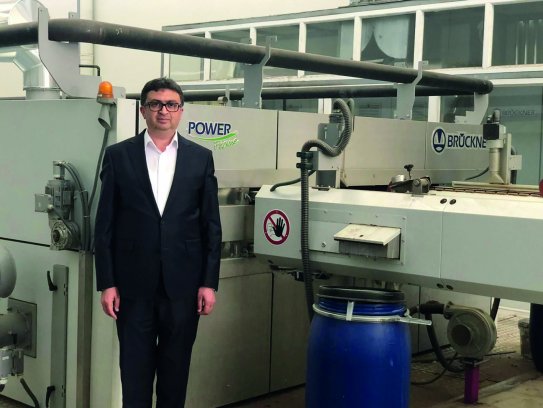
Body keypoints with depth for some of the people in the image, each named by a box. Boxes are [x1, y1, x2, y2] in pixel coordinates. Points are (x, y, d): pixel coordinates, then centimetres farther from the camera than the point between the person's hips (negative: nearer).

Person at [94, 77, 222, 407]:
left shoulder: (201, 157, 4)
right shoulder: (118, 155, 2)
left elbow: (211, 226, 3)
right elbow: (105, 224, 1)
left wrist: (209, 283, -1)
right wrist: (106, 283, -4)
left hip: (183, 283, 1)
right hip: (134, 282, 0)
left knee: (176, 368, 10)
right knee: (135, 368, 7)